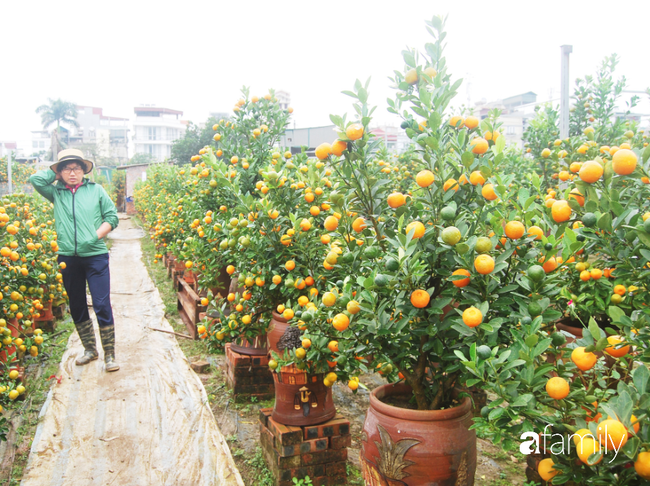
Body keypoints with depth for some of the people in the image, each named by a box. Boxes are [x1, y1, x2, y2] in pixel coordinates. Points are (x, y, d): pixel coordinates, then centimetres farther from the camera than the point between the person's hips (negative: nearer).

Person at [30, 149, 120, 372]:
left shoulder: (95, 190, 5)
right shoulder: (56, 193, 9)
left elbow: (111, 217, 4)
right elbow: (35, 179, -5)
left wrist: (96, 236, -8)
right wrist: (56, 174, 7)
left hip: (95, 256, -3)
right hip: (67, 258, 3)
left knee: (102, 306, -6)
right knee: (77, 307, 13)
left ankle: (109, 355, 4)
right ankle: (90, 349, 29)